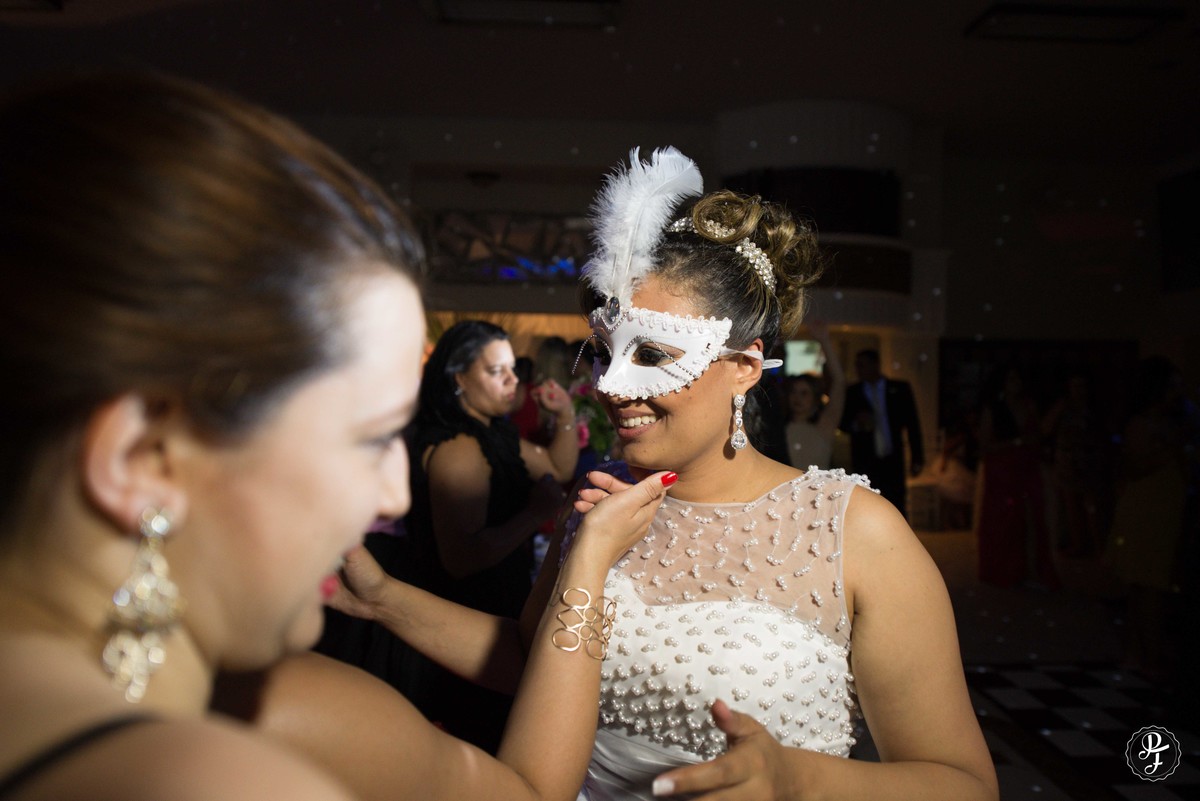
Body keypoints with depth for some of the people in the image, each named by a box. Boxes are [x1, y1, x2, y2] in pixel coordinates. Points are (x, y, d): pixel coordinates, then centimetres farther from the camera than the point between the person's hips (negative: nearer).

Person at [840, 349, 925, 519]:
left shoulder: (899, 389, 5)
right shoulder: (852, 392, 5)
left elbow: (912, 423, 6)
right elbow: (843, 422, 8)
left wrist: (917, 458, 3)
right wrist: (856, 425, -15)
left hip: (893, 462, 0)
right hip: (864, 462, 0)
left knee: (896, 509, -1)